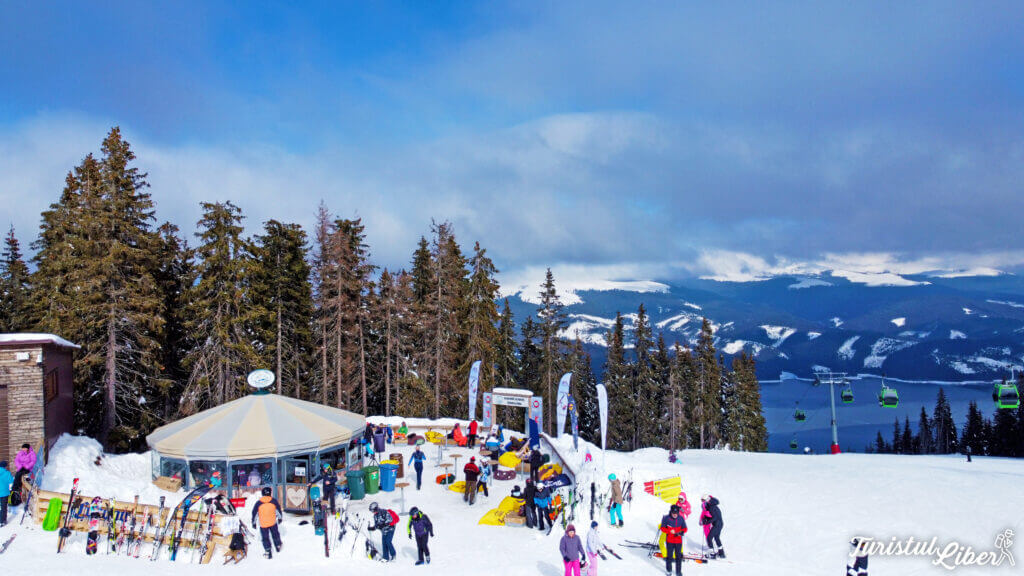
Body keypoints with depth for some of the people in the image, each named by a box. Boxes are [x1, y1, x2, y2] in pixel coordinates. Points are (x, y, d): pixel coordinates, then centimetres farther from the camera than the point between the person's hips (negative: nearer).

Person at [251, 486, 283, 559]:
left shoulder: (258, 503, -7)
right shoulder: (273, 501, -7)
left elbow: (254, 513, 0)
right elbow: (279, 510, 5)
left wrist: (253, 522, 12)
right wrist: (280, 517, 22)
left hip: (263, 524, -1)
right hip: (273, 523, 1)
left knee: (265, 538, 9)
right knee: (275, 534, 23)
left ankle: (268, 552, 9)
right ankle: (278, 546, 39)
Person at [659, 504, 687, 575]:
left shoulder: (681, 518, -4)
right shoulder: (666, 518, -9)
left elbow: (685, 528, 5)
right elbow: (662, 528, -2)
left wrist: (681, 532, -16)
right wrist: (669, 531, -18)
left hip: (678, 541, 1)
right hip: (669, 541, -1)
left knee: (679, 556, 4)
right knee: (669, 556, 4)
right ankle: (668, 570, 25)